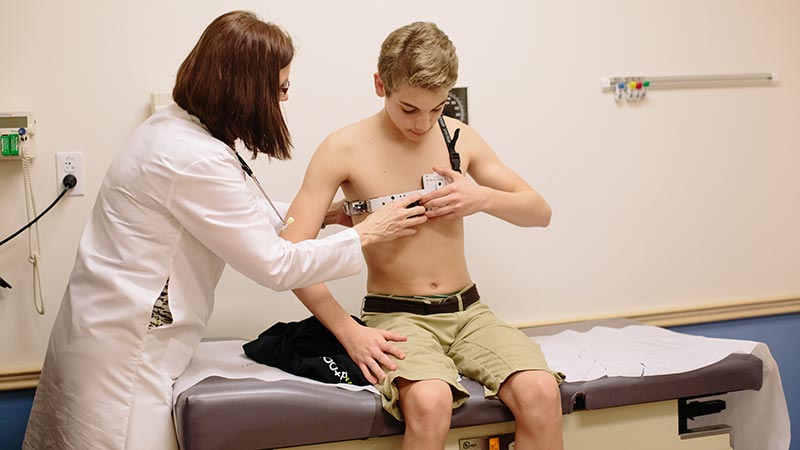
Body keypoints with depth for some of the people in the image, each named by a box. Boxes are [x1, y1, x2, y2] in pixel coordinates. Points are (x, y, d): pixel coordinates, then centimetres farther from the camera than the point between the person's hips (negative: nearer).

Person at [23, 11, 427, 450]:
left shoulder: (171, 125, 4)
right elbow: (275, 266, -18)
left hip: (106, 326, 10)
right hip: (121, 345, -10)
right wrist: (368, 234, -8)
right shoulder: (197, 161, -25)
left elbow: (242, 217, 16)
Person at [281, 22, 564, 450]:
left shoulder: (458, 137, 7)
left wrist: (484, 198, -10)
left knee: (541, 391, -24)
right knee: (430, 402, -36)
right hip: (395, 315, -4)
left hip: (467, 309, 4)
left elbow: (540, 212, 12)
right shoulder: (343, 149, -6)